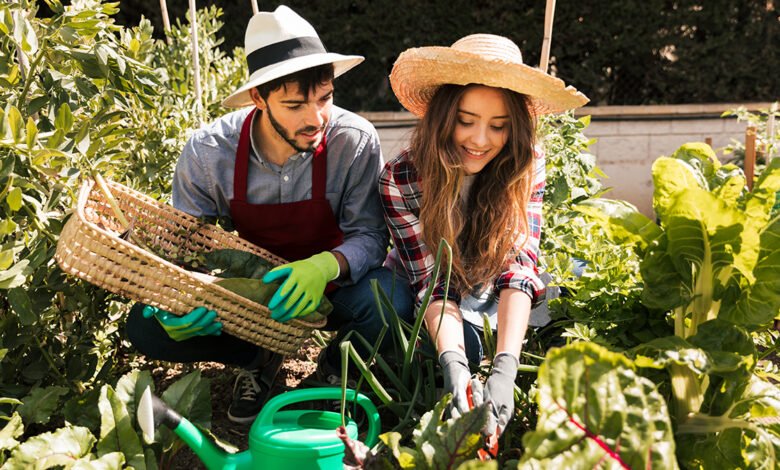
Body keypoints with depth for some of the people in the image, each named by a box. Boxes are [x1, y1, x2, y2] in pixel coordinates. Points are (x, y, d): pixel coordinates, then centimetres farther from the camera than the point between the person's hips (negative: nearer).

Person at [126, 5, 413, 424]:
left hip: (325, 283, -1)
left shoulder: (355, 141, -23)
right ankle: (261, 357, 6)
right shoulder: (208, 153, -19)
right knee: (147, 324, -20)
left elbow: (369, 234, -17)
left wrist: (328, 265, -40)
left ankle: (335, 364, 2)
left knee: (389, 297, -33)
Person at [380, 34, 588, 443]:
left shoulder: (527, 166, -20)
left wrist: (505, 369, -43)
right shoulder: (399, 180, -26)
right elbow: (432, 284, -26)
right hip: (423, 312, -3)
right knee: (470, 347, -30)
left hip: (492, 301, 3)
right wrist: (453, 365, -46)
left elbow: (518, 264, -29)